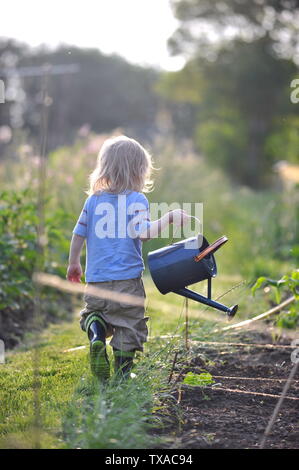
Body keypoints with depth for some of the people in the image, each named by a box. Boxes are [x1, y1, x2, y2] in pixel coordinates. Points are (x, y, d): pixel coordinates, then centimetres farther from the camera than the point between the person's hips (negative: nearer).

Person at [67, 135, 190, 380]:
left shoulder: (94, 199, 6)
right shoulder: (137, 200, -8)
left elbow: (79, 234, 10)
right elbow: (143, 232, -21)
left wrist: (73, 264, 23)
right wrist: (170, 217, -11)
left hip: (96, 279, 4)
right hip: (127, 279, -4)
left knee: (93, 312, 23)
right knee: (128, 325, 7)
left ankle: (96, 334, -8)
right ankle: (123, 374, 8)